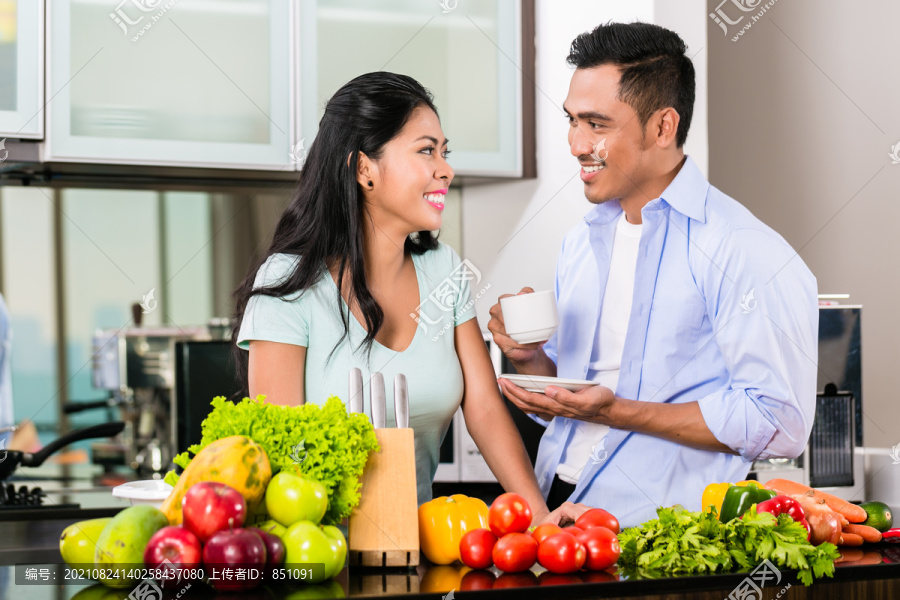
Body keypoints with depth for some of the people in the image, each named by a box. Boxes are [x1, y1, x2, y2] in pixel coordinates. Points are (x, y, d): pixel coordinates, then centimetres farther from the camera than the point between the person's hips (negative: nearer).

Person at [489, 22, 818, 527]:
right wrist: (530, 358, 2)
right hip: (553, 507, 6)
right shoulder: (580, 243, 15)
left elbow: (780, 424, -14)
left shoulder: (743, 250, -8)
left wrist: (617, 412, -15)